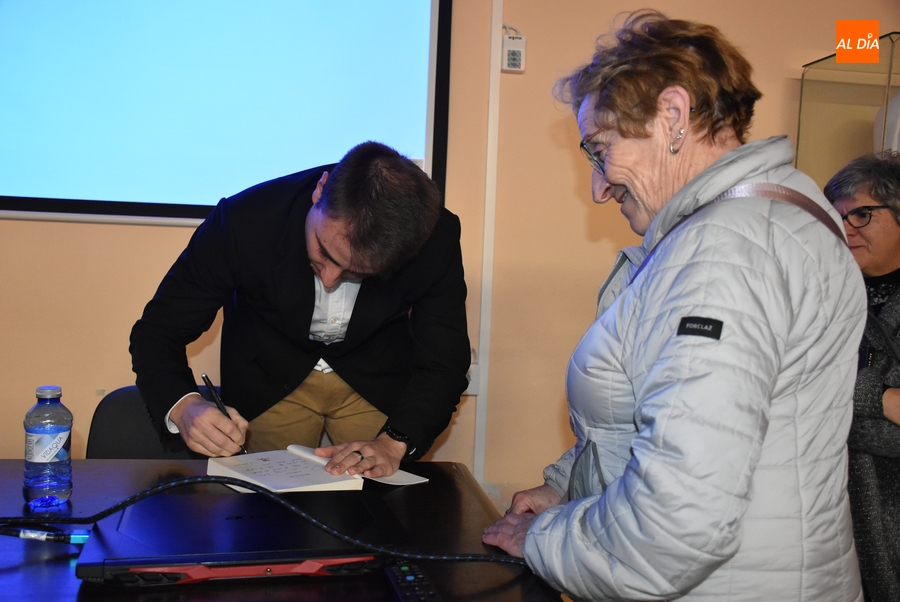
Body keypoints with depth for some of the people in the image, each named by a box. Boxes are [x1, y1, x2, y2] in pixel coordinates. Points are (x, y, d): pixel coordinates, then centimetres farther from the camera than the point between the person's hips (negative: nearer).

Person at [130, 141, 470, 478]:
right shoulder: (244, 219, -31)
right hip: (268, 379, 1)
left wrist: (393, 444, -36)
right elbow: (157, 331, -21)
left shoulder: (437, 240, -30)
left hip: (377, 380, 0)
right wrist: (183, 406, -41)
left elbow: (443, 365, -20)